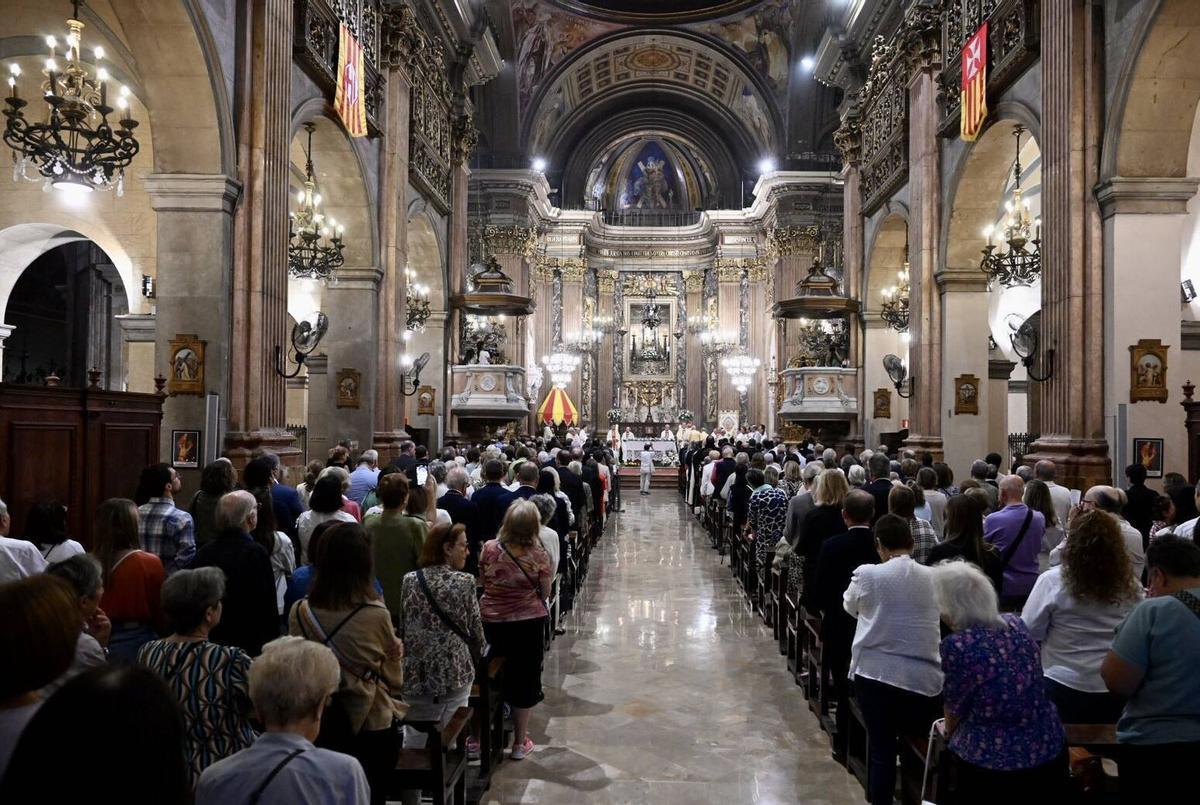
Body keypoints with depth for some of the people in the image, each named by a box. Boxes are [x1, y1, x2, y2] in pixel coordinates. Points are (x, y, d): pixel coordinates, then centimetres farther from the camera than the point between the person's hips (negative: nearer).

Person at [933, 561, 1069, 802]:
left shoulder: (958, 646, -21)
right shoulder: (1016, 624, -2)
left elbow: (955, 707, -4)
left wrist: (949, 731, 19)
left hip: (996, 762, -6)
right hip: (1050, 749, 6)